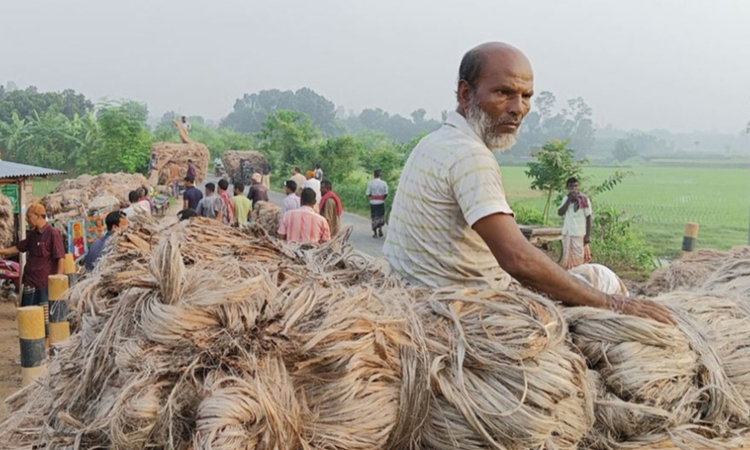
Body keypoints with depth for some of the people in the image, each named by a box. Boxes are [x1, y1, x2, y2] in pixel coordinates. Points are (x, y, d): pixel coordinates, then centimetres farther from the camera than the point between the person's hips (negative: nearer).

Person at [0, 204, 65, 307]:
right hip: (29, 281, 8)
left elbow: (60, 257, -17)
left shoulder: (52, 233, -15)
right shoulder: (33, 234, 10)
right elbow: (19, 247, 23)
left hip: (44, 283, -8)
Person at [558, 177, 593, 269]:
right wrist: (569, 199, -13)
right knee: (568, 258, 7)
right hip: (567, 233, 5)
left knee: (579, 258, -4)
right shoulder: (566, 199, 7)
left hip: (579, 234, -5)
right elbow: (560, 213, -6)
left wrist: (588, 235, -10)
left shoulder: (584, 199, -7)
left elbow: (588, 218, -6)